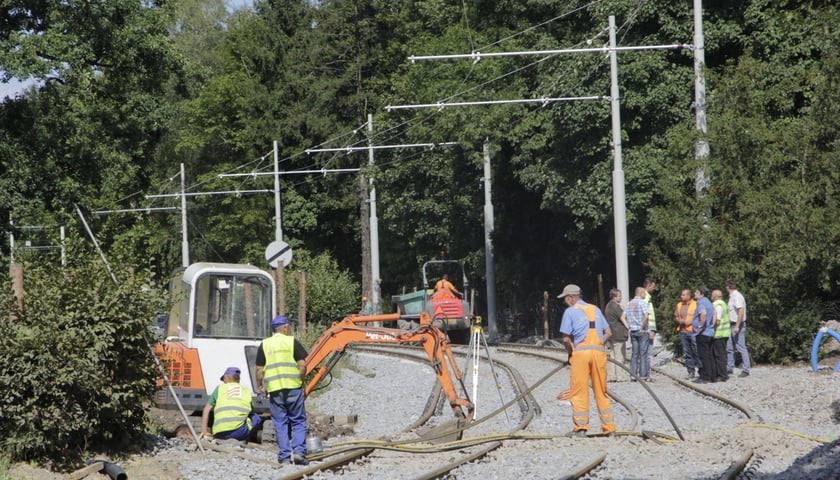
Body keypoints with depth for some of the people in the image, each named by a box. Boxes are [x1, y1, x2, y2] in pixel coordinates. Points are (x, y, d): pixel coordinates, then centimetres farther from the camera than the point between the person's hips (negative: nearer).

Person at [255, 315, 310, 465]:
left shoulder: (264, 345, 6)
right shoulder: (292, 342, 0)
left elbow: (259, 369, 4)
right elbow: (302, 364, -5)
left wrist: (260, 386, 17)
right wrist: (301, 379, 11)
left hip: (274, 389, 2)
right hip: (293, 387, -2)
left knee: (280, 423, 7)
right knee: (298, 421, 7)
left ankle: (285, 456, 4)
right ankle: (299, 451, -5)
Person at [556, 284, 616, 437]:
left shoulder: (570, 311, 2)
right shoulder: (595, 310, 18)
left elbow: (566, 339, -3)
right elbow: (608, 333, 16)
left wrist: (571, 353, 12)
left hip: (581, 351, -4)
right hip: (599, 351, 5)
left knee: (579, 391, 0)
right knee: (601, 391, 8)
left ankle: (581, 427, -4)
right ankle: (609, 428, 8)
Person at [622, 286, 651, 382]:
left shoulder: (629, 304, 11)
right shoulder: (642, 303, -10)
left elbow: (623, 317, 10)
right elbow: (646, 316, -23)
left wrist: (628, 326, 7)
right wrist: (643, 327, -13)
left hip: (633, 331, 6)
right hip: (643, 331, -6)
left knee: (634, 353, 10)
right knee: (643, 353, -2)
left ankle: (634, 374, 10)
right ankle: (643, 375, -3)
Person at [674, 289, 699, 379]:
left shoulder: (695, 304, -4)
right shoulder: (679, 305, 15)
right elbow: (676, 316, 22)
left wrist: (691, 322, -15)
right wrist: (679, 320, 1)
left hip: (693, 331, -6)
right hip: (683, 331, 6)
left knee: (696, 351, -7)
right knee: (687, 353, 6)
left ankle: (700, 369, -1)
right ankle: (691, 371, 10)